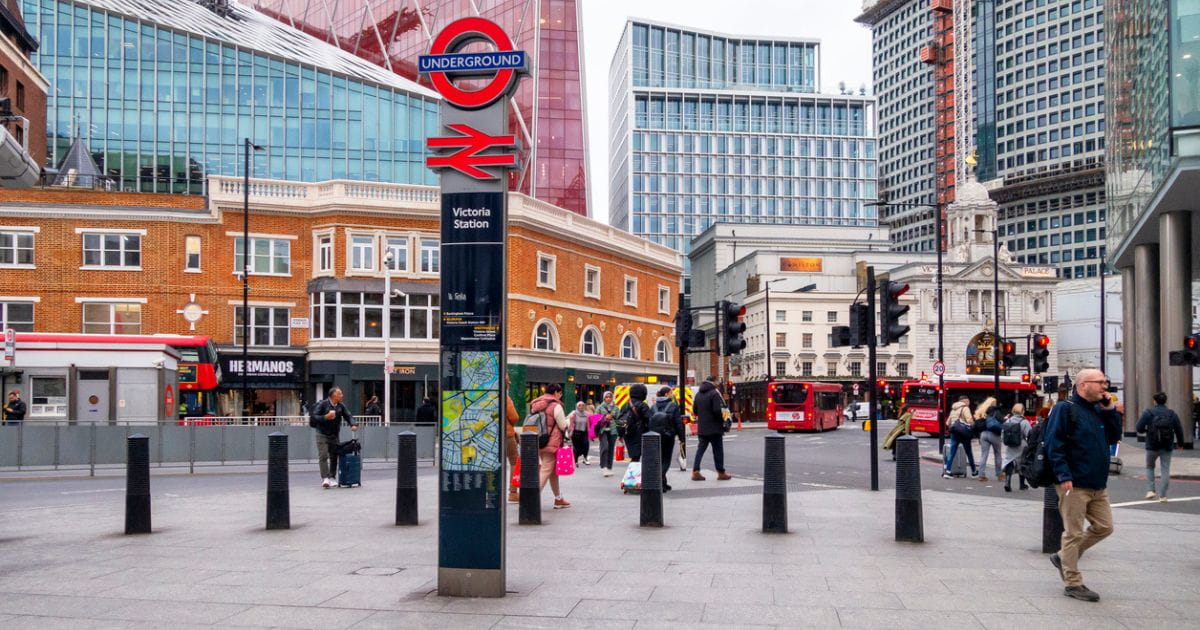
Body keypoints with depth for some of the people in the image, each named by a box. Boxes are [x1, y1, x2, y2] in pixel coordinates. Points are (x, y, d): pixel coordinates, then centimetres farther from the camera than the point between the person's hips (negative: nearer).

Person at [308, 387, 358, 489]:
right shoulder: (322, 404, -9)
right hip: (322, 435, -5)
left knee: (334, 456, 6)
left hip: (334, 435, 5)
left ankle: (332, 477, 16)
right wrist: (326, 417, -26)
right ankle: (325, 478, -18)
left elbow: (348, 416, 3)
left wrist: (353, 424, -17)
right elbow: (313, 417, -13)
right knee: (323, 456, -13)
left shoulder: (341, 406, 5)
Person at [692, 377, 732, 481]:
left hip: (701, 428, 6)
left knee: (700, 449, 9)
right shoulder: (714, 393, -13)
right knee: (718, 450, 3)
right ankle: (721, 473, 9)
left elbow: (694, 409, 15)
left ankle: (695, 472, 1)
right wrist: (722, 421, -6)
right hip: (714, 428, -6)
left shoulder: (698, 394, 10)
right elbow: (717, 410, -19)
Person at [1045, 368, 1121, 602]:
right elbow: (1054, 444, -15)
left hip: (1098, 485, 8)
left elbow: (1114, 438, 16)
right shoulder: (1065, 409, -10)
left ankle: (1063, 557, 26)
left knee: (1104, 527, 11)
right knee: (1074, 533, -1)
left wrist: (1110, 411, 4)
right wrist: (1063, 476, -22)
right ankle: (1073, 583, 8)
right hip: (1074, 485, -8)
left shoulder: (1099, 409, 15)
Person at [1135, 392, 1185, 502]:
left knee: (1149, 467, 16)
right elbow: (1179, 430, 3)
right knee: (1166, 469, 6)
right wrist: (1180, 442, 18)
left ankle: (1151, 490, 3)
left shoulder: (1148, 413, -6)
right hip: (1167, 447, 2)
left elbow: (1138, 428, -9)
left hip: (1152, 446, -2)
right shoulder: (1172, 414, 1)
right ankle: (1163, 495, 3)